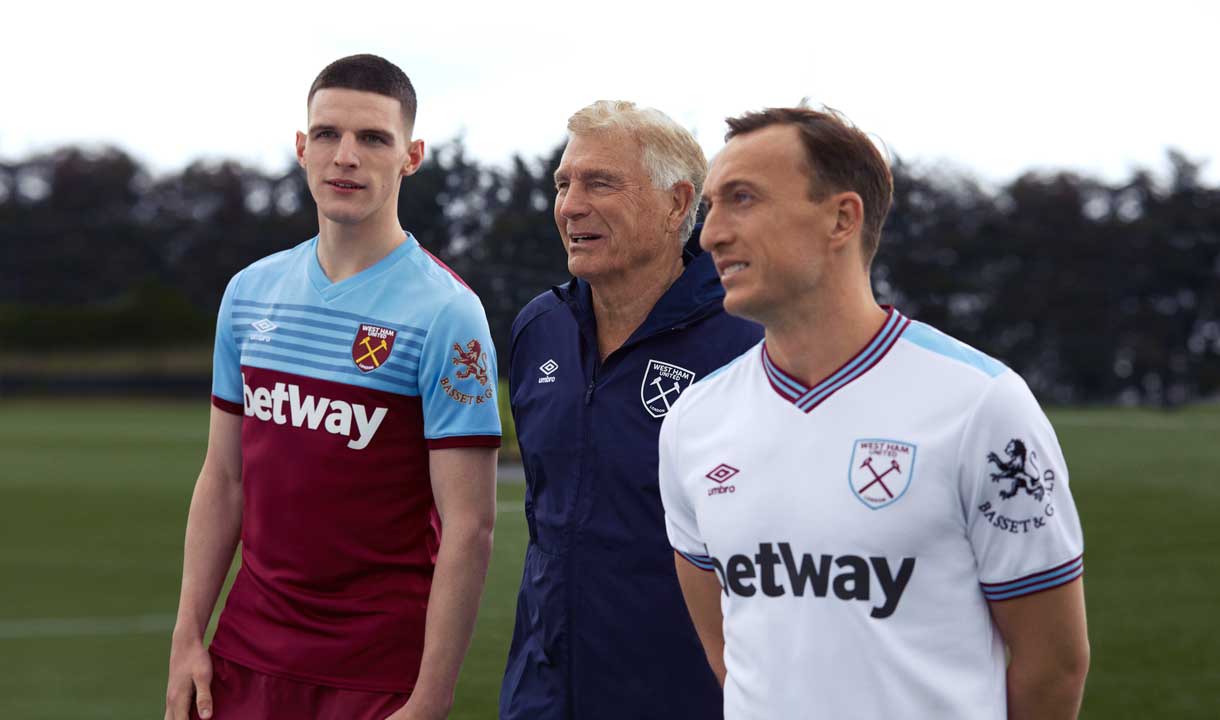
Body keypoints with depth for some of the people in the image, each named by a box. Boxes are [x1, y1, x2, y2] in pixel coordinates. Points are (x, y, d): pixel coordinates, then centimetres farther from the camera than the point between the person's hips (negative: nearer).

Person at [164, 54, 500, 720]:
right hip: (247, 653, 5)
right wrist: (187, 638, 5)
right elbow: (223, 479, 12)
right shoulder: (251, 291, 7)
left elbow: (469, 529, -13)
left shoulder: (445, 313, -11)